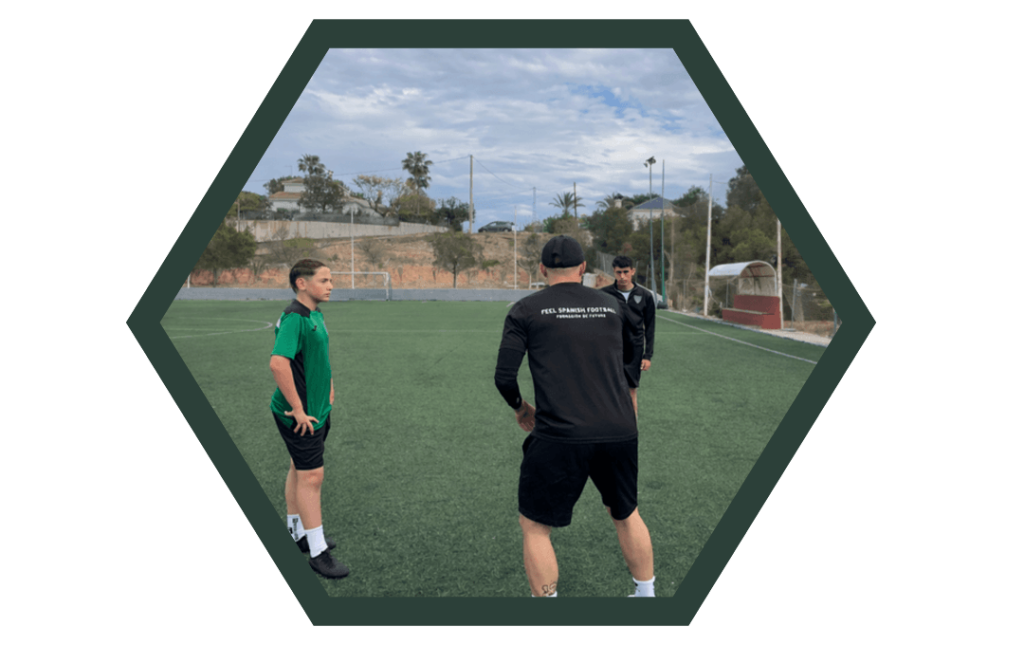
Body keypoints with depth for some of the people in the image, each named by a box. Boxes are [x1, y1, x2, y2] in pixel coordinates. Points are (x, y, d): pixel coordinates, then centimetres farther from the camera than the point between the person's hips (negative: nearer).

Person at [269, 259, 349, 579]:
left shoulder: (315, 315, 10)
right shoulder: (294, 318, -21)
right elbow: (278, 363, -33)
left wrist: (327, 390, 22)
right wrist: (298, 409, -26)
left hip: (315, 409, 9)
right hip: (300, 414, -9)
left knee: (300, 470, 19)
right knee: (311, 476, -4)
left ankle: (298, 533, 34)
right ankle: (317, 552, 6)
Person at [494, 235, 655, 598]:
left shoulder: (525, 310, 0)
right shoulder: (613, 306, 10)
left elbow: (504, 377, -4)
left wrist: (520, 408, 15)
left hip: (560, 436, -4)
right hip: (620, 432, 4)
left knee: (534, 526, 13)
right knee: (626, 515, 27)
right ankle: (646, 593, 39)